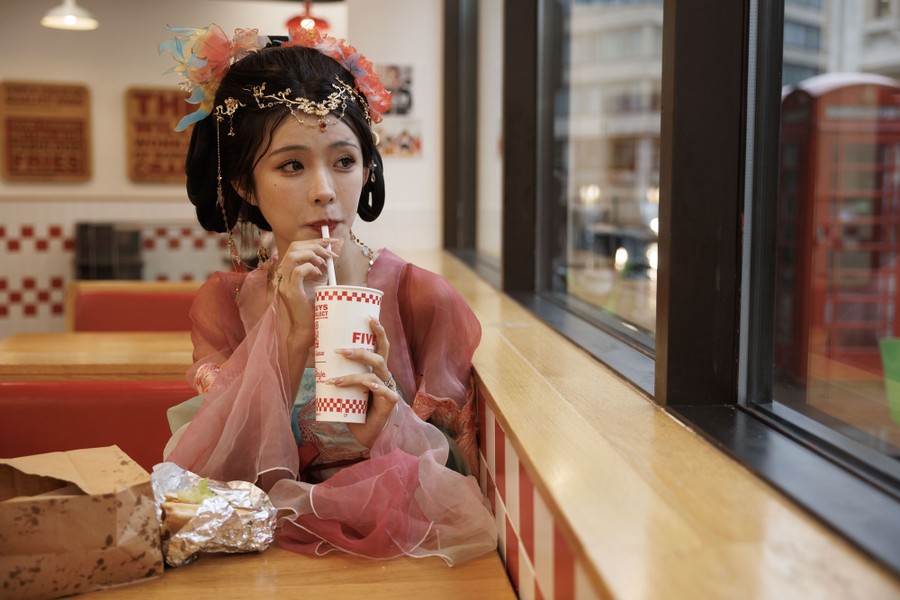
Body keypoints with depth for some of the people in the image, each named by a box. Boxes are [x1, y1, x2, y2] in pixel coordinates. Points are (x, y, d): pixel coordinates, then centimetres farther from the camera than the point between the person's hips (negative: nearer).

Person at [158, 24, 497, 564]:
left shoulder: (422, 298, -7)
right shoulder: (222, 304, 0)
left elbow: (463, 475, -4)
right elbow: (223, 472, -9)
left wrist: (390, 427, -25)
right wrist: (291, 337, -21)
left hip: (386, 540, 1)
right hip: (262, 545, 0)